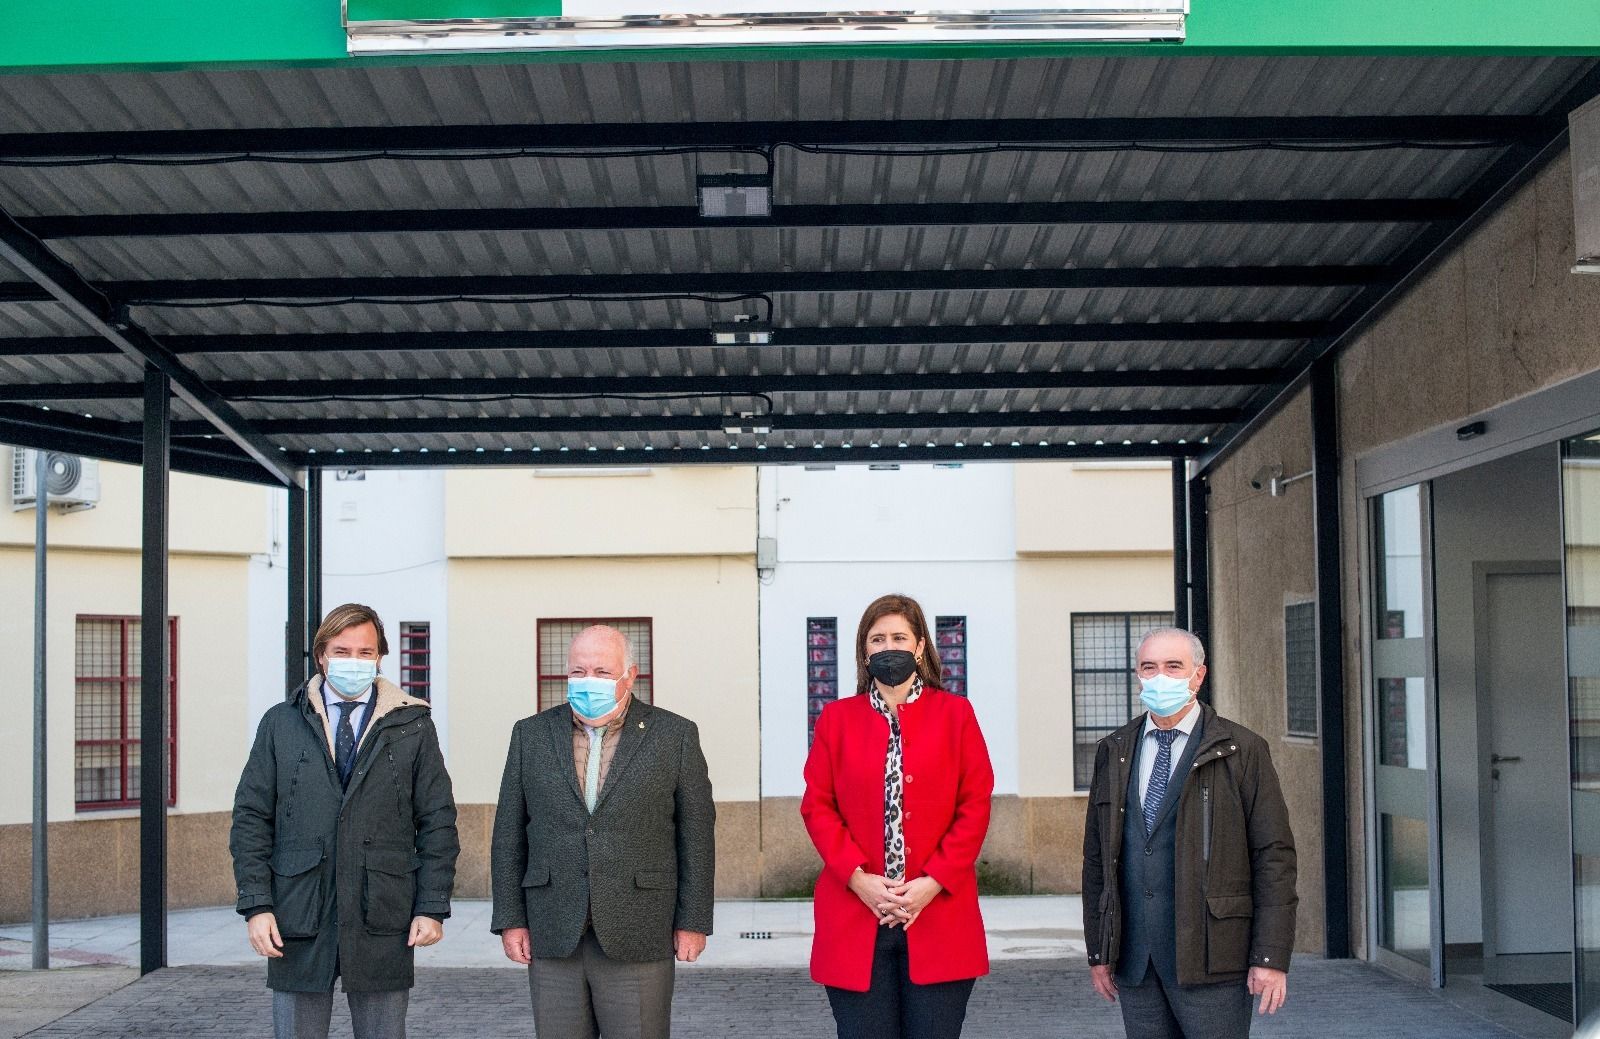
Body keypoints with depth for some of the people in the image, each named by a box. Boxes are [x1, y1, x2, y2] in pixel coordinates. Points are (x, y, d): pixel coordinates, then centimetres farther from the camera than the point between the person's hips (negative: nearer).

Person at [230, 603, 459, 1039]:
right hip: (298, 920, 1)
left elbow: (437, 823, 5)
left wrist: (433, 907, -3)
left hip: (383, 925, 0)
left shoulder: (412, 726, 6)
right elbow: (251, 818, 5)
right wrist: (256, 904, -4)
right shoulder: (280, 724, 8)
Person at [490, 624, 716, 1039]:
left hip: (638, 937, -2)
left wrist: (692, 921, -2)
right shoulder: (531, 735, 8)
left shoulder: (674, 736, 1)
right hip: (553, 938, 2)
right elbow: (509, 833, 8)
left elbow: (695, 833, 2)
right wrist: (510, 919, 3)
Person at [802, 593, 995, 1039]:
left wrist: (934, 882, -9)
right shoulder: (837, 718, 10)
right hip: (855, 921, 1)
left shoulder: (955, 713, 7)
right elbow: (817, 806, 5)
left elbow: (975, 806, 2)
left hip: (939, 914, -1)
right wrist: (858, 878, -8)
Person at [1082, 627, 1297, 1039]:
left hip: (1210, 958, -4)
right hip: (1133, 962, 4)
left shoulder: (1242, 751, 0)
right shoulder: (1113, 753, 12)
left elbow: (1273, 856, -4)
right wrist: (1098, 951, 10)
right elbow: (1096, 857, 14)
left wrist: (1271, 957, -10)